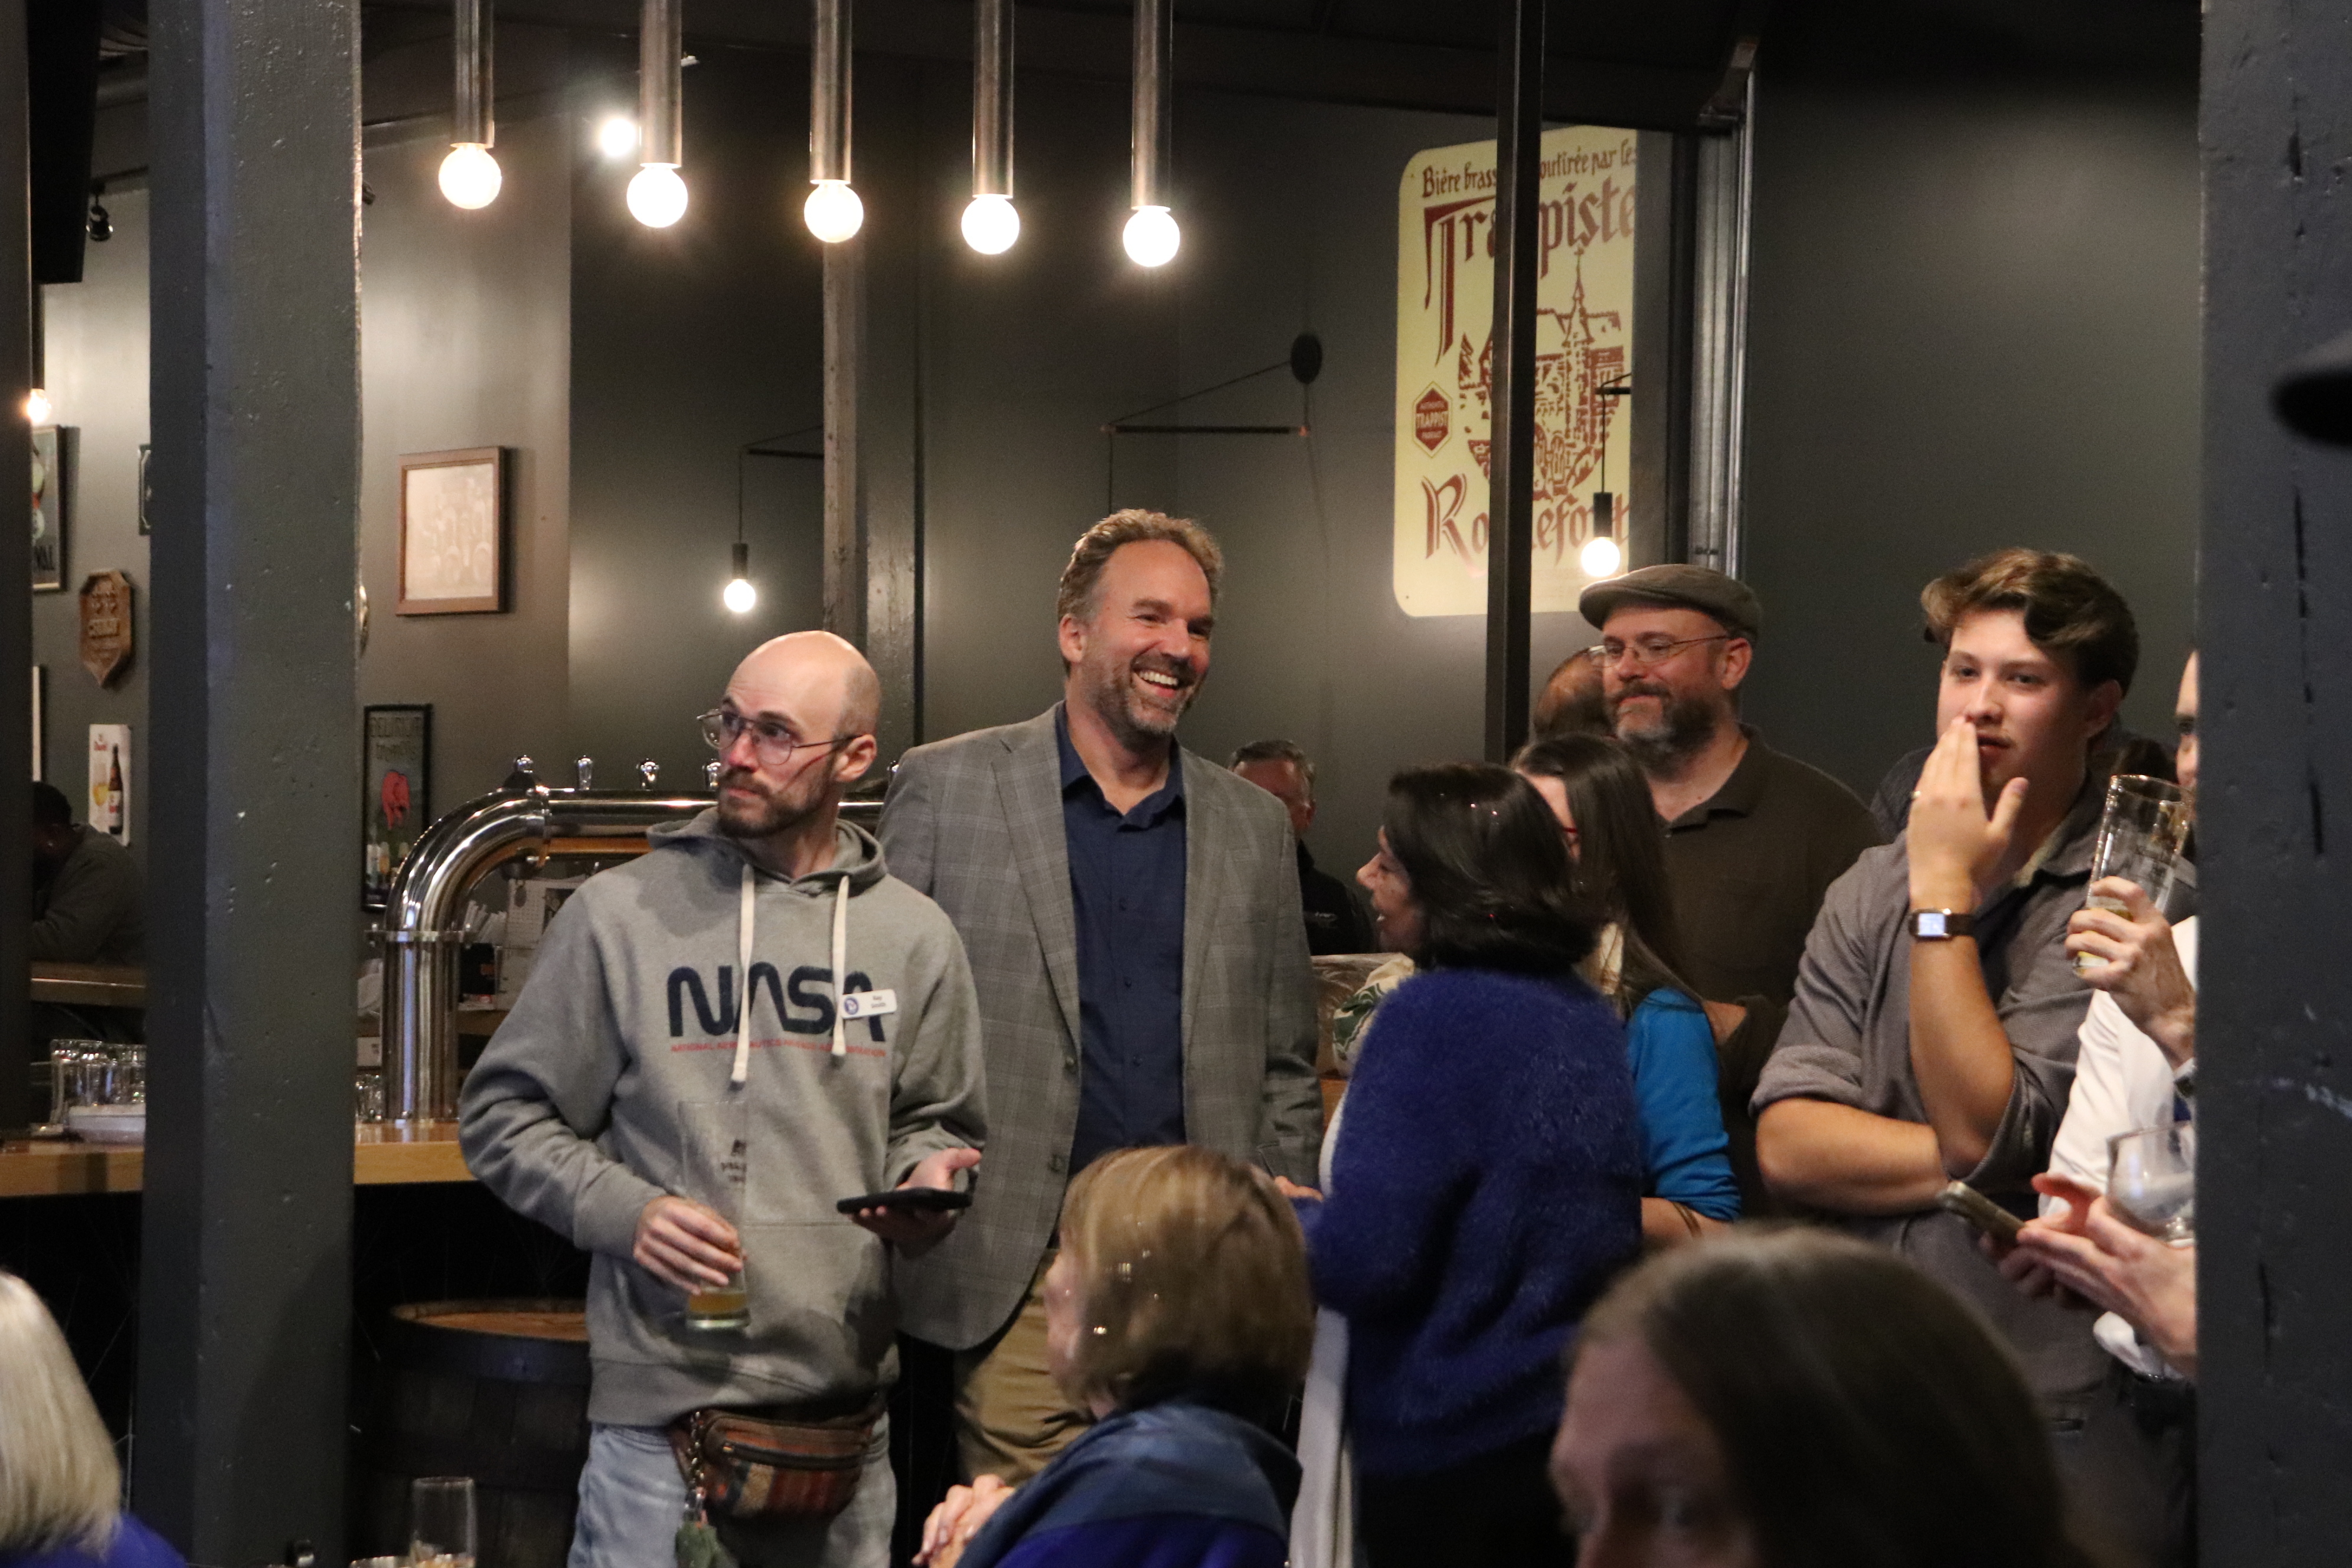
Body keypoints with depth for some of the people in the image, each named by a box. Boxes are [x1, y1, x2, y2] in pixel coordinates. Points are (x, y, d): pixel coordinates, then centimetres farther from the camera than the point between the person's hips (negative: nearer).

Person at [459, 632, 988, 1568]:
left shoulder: (912, 937, 9)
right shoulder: (618, 912, 0)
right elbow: (504, 1116, 3)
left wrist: (926, 1177, -6)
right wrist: (622, 1211, -13)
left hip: (849, 1414, 3)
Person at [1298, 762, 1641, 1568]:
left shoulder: (1434, 1015, -18)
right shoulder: (1587, 1013, 6)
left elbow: (1361, 1262, -23)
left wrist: (1284, 1215, -1)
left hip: (1451, 1449, -8)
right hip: (1579, 1423, 8)